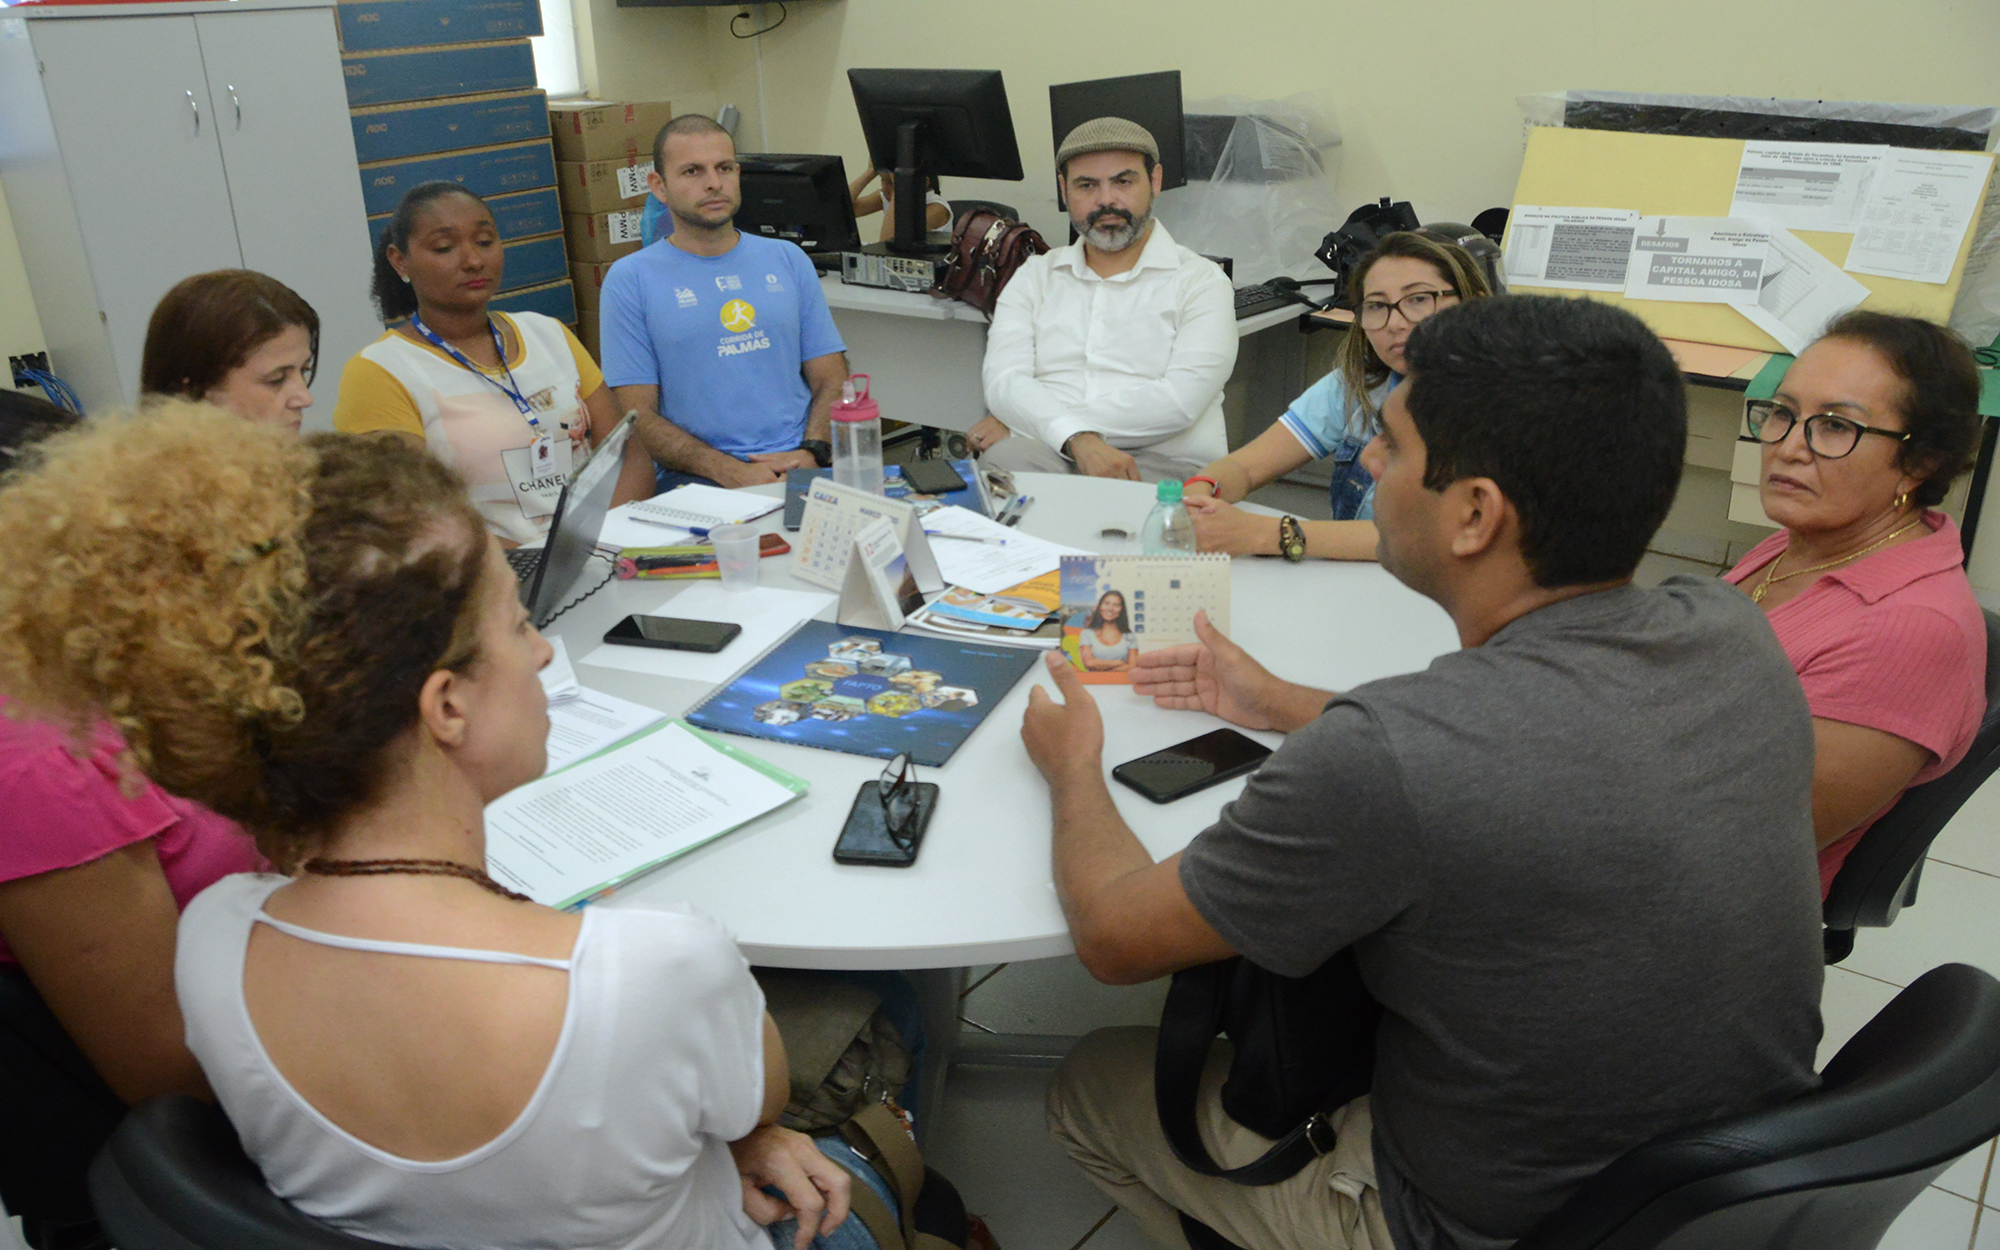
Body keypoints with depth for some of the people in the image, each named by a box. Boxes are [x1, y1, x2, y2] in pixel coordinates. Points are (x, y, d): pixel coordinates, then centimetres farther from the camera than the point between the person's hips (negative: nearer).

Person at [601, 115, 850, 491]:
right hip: (696, 479, -3)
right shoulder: (630, 280, 6)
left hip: (800, 467, 3)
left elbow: (832, 382, 13)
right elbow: (638, 416, -1)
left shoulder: (787, 260, 16)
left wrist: (811, 452, -9)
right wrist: (732, 472, -16)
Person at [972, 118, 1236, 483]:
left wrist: (1020, 420, -13)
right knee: (1005, 456, -34)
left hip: (1163, 464, -2)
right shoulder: (1034, 277, 18)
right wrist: (1078, 438, -23)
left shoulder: (1201, 281, 8)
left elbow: (1180, 401, -9)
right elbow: (1004, 380, 1)